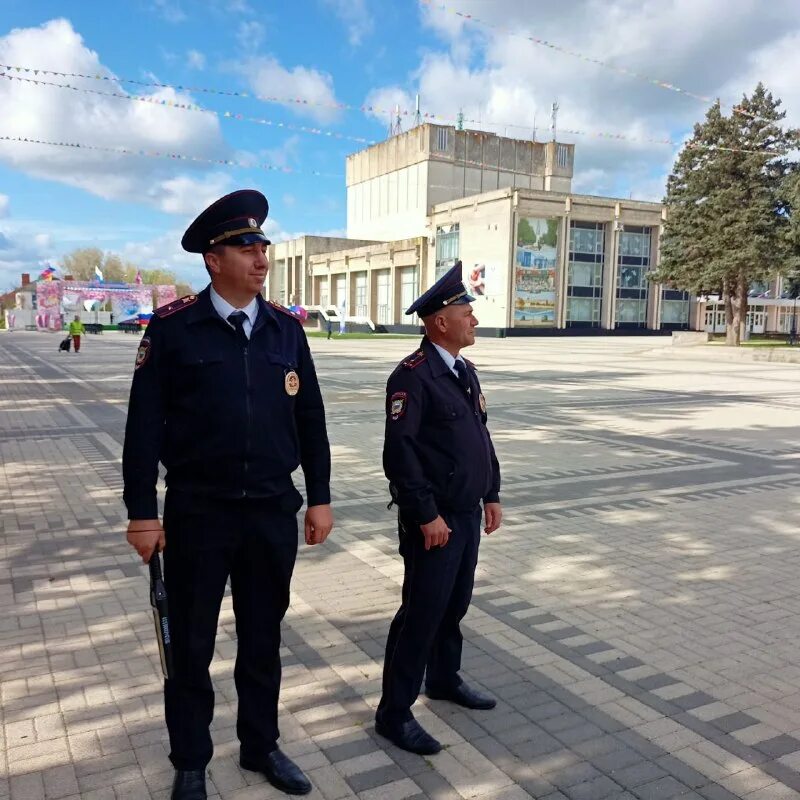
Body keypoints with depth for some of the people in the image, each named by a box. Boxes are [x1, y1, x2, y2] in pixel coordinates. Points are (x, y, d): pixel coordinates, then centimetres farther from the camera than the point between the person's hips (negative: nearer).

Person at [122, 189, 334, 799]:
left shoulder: (286, 327, 4)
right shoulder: (173, 327, -7)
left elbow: (310, 418, 7)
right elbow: (145, 425, -6)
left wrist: (319, 497, 5)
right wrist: (143, 512, -8)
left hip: (274, 512, 3)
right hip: (198, 513, -2)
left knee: (263, 638, 17)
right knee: (191, 645, 12)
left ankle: (260, 745, 37)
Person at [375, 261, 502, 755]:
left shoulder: (465, 370, 11)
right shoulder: (413, 375, -17)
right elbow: (399, 453, -22)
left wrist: (492, 495, 14)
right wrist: (427, 516, -21)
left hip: (468, 514, 9)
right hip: (435, 519, -8)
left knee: (456, 604, 20)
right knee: (422, 613, 0)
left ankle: (445, 679, 40)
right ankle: (395, 713, 14)